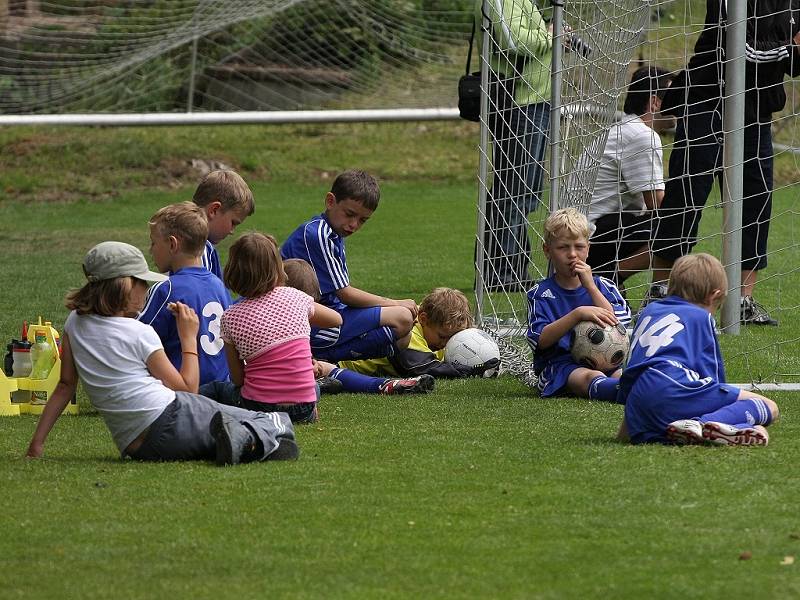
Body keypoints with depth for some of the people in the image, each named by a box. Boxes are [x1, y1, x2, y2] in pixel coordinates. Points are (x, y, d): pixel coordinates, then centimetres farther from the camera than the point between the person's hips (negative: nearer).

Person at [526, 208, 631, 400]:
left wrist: (590, 286, -2)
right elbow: (540, 340, -8)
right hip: (558, 364, -4)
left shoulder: (604, 287, 16)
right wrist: (578, 314, -19)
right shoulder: (540, 294, 8)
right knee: (591, 378, -39)